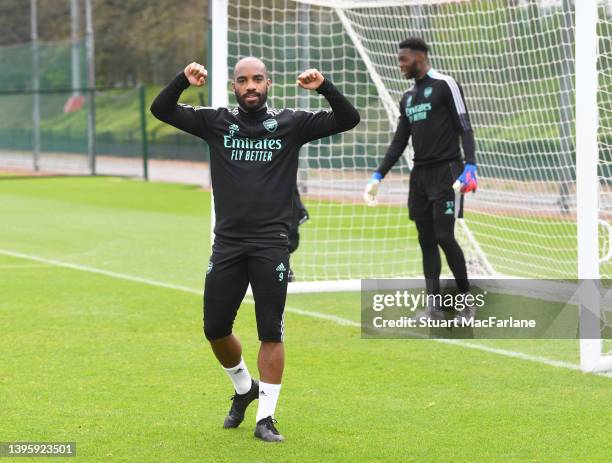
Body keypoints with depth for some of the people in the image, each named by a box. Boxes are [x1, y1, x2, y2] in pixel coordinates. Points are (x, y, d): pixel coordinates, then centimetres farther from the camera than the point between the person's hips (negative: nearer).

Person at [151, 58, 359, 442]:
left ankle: (266, 417, 6)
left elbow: (348, 120, -2)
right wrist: (184, 81, -14)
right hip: (227, 243, 2)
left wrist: (325, 88, -17)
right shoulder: (217, 122, 7)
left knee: (271, 333, -4)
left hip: (272, 244, -2)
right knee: (215, 329, 7)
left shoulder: (290, 123, 3)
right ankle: (244, 388, 34)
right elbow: (161, 110, 2)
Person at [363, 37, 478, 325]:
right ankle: (434, 308, 4)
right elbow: (399, 142, 21)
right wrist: (378, 176, 14)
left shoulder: (445, 85, -5)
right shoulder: (408, 99, 17)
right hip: (420, 175, 7)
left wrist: (470, 166, -21)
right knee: (426, 241, 3)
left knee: (444, 237, -13)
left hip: (445, 171, -7)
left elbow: (465, 127, -10)